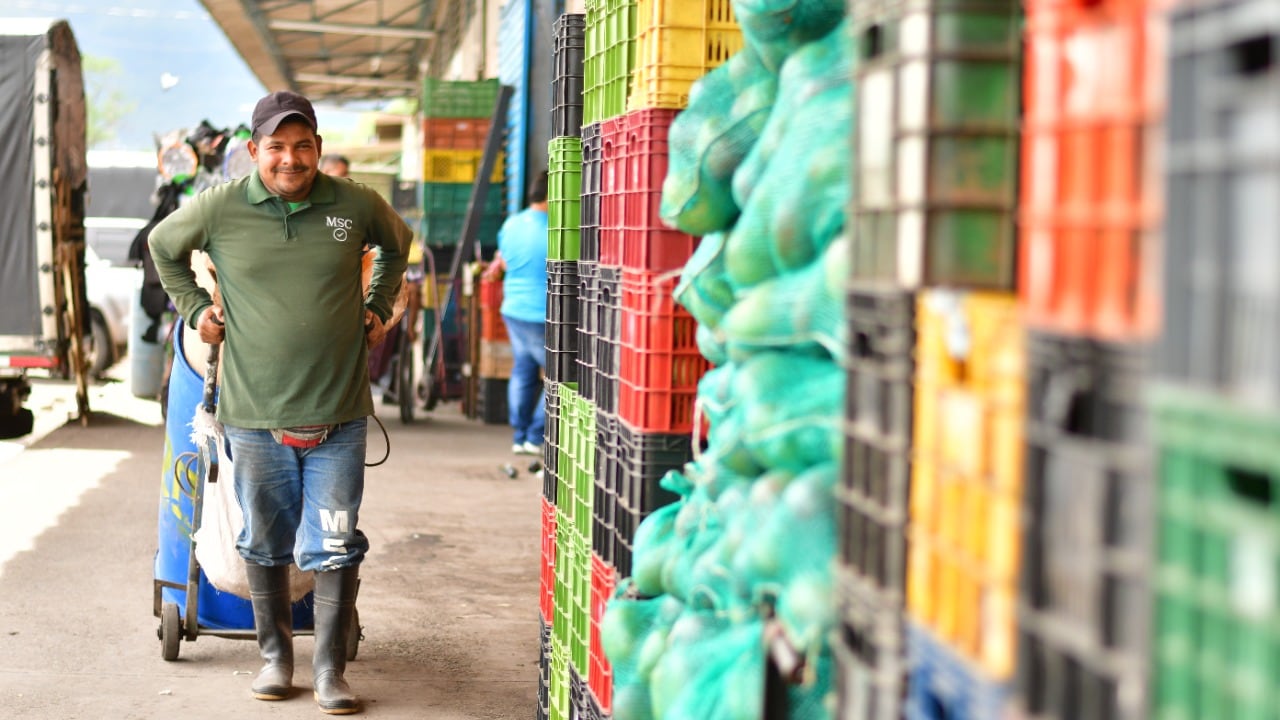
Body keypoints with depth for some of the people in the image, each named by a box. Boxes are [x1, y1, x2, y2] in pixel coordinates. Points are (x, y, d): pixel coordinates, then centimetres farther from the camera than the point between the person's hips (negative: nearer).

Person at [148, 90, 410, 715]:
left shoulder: (356, 206, -1)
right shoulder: (219, 209, -2)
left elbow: (398, 243, 22)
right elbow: (163, 245, 18)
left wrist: (377, 307, 14)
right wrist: (194, 307, 11)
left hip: (337, 412, 0)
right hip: (253, 412, 0)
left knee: (335, 546, 0)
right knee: (265, 543, 12)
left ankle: (329, 668, 11)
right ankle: (275, 656, 27)